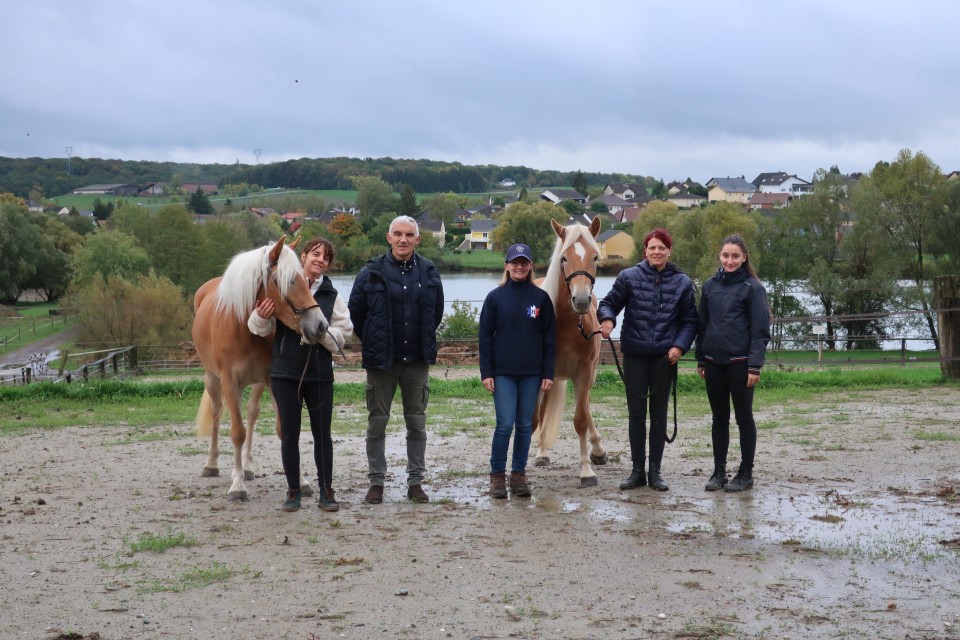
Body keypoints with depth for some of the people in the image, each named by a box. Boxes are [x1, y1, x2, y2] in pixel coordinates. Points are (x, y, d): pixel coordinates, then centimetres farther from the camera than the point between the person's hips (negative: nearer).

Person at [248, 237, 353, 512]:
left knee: (322, 434, 7)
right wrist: (261, 316, -20)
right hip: (285, 372, -1)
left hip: (320, 373, 1)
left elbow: (345, 331, -1)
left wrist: (323, 333, -19)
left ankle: (326, 491, 16)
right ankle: (293, 491, 16)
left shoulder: (331, 295, 3)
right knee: (289, 434, 6)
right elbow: (259, 329, 2)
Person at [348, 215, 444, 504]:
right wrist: (370, 342, 9)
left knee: (417, 423, 8)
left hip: (417, 360, 2)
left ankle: (415, 481, 17)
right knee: (377, 422, 5)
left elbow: (437, 312, 15)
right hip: (381, 360, -2)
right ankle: (376, 482, 14)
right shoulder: (372, 271, -7)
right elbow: (355, 310, 3)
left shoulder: (429, 272, 2)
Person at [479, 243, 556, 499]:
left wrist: (548, 373, 0)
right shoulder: (495, 297, 1)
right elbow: (485, 337, 1)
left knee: (525, 425, 7)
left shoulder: (541, 298, 4)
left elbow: (549, 338, 5)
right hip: (503, 372, -2)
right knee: (505, 424, -7)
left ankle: (519, 475, 17)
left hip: (531, 373, 2)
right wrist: (486, 373, -5)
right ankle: (497, 475, 6)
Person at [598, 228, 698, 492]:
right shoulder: (629, 277, -2)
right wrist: (607, 318, -22)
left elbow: (689, 320, 5)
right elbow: (609, 302, 0)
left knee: (659, 413, 8)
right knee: (636, 412, 5)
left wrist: (680, 345, -11)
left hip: (664, 356, 1)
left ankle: (655, 471, 17)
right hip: (634, 354, -1)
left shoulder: (682, 282, 2)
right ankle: (637, 471, 13)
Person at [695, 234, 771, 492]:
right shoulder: (710, 286, 9)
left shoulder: (753, 288, -5)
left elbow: (760, 330, -8)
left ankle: (746, 474, 12)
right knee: (719, 418, 11)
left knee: (744, 418, 5)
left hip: (740, 363, -4)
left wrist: (755, 367, -14)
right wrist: (700, 359, 11)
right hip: (714, 362, 5)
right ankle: (719, 472, 18)